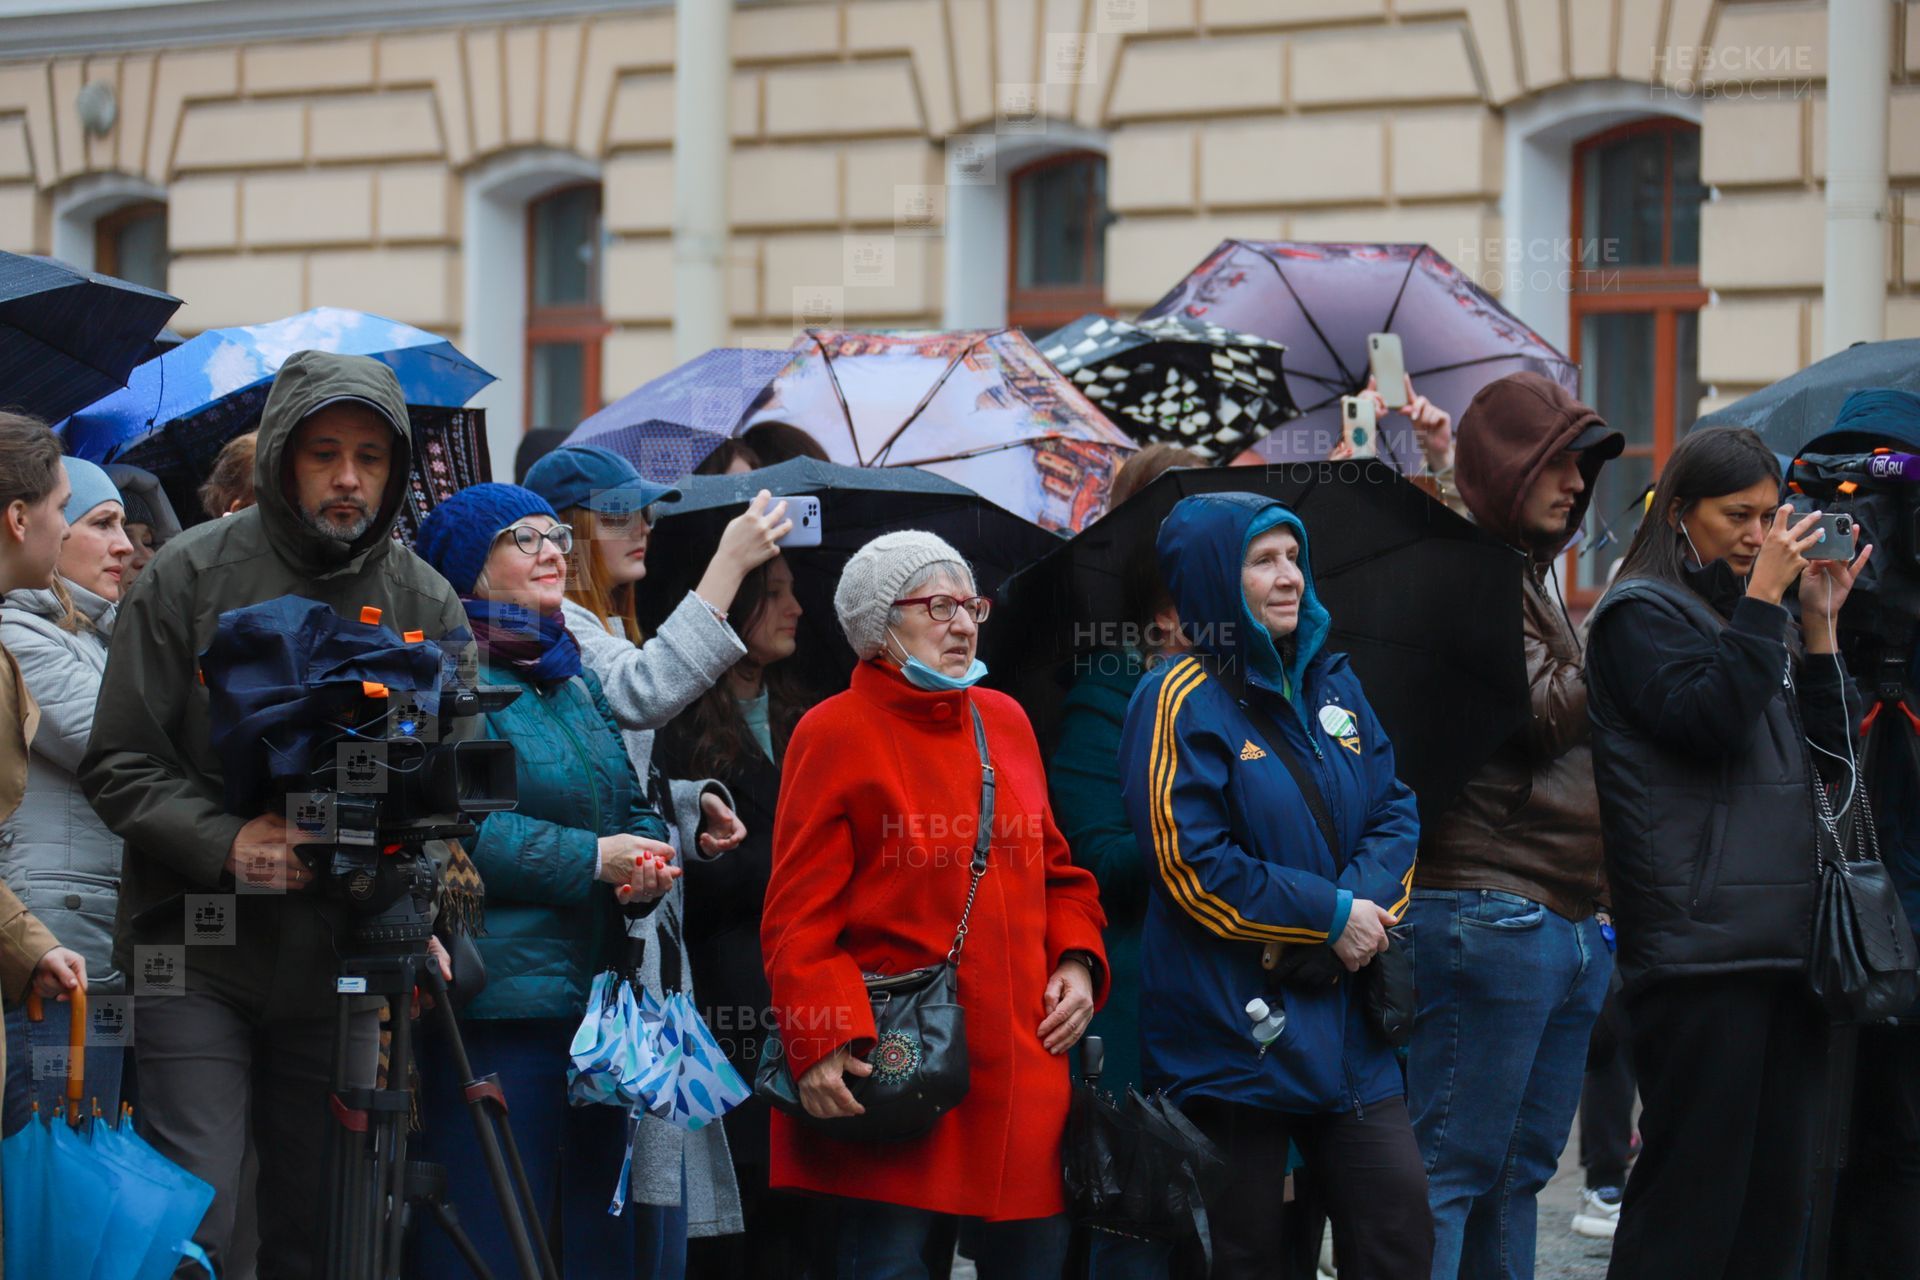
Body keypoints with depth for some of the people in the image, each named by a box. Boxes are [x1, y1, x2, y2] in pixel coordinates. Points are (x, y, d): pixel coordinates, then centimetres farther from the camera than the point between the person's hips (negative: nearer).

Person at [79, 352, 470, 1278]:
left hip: (344, 964, 3)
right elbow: (119, 764, -4)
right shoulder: (191, 575, -3)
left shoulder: (424, 602, 5)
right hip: (199, 956, -3)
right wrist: (225, 842, -19)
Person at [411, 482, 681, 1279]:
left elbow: (634, 810, 20)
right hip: (494, 1000, -9)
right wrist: (591, 859, -16)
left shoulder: (574, 680, 20)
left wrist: (649, 867, -3)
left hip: (597, 996, 9)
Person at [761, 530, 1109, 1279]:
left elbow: (1055, 870, 24)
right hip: (891, 1077, -6)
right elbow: (798, 914, -8)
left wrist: (1078, 960, 6)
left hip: (1023, 1070, 6)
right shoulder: (835, 734, -3)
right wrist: (822, 1043, -19)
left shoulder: (1006, 721, 15)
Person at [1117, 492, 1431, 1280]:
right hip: (1231, 1028, -6)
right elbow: (1193, 867, -16)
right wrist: (1330, 916, -15)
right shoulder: (1182, 703, -9)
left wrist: (1370, 901, -10)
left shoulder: (1328, 682, 12)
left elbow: (1394, 810, 11)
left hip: (1343, 1016, 6)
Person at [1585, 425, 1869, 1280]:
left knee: (1779, 1186, 8)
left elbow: (1830, 750, 16)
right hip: (1699, 945, -8)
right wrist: (1764, 597, -14)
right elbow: (1712, 721, -17)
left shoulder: (1751, 617, 19)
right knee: (1695, 1180, -8)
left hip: (1786, 942, 8)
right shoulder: (1642, 614, -2)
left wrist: (1819, 623, 6)